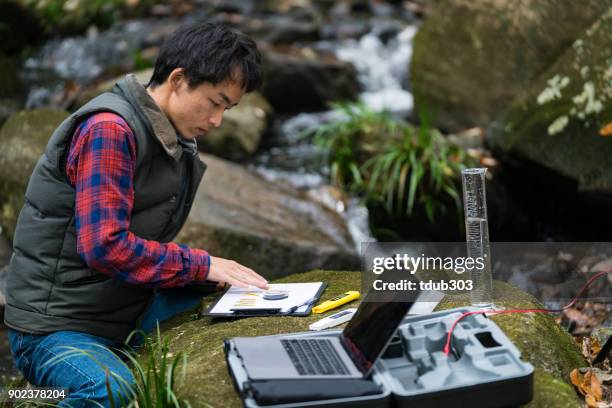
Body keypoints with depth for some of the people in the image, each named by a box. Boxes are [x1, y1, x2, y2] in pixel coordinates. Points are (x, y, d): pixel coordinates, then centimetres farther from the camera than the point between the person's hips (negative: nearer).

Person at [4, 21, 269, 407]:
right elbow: (105, 246, -25)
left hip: (127, 315, 8)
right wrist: (201, 264, -18)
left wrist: (215, 272, -2)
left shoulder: (176, 141, 11)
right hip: (55, 328, -8)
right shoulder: (110, 129, -18)